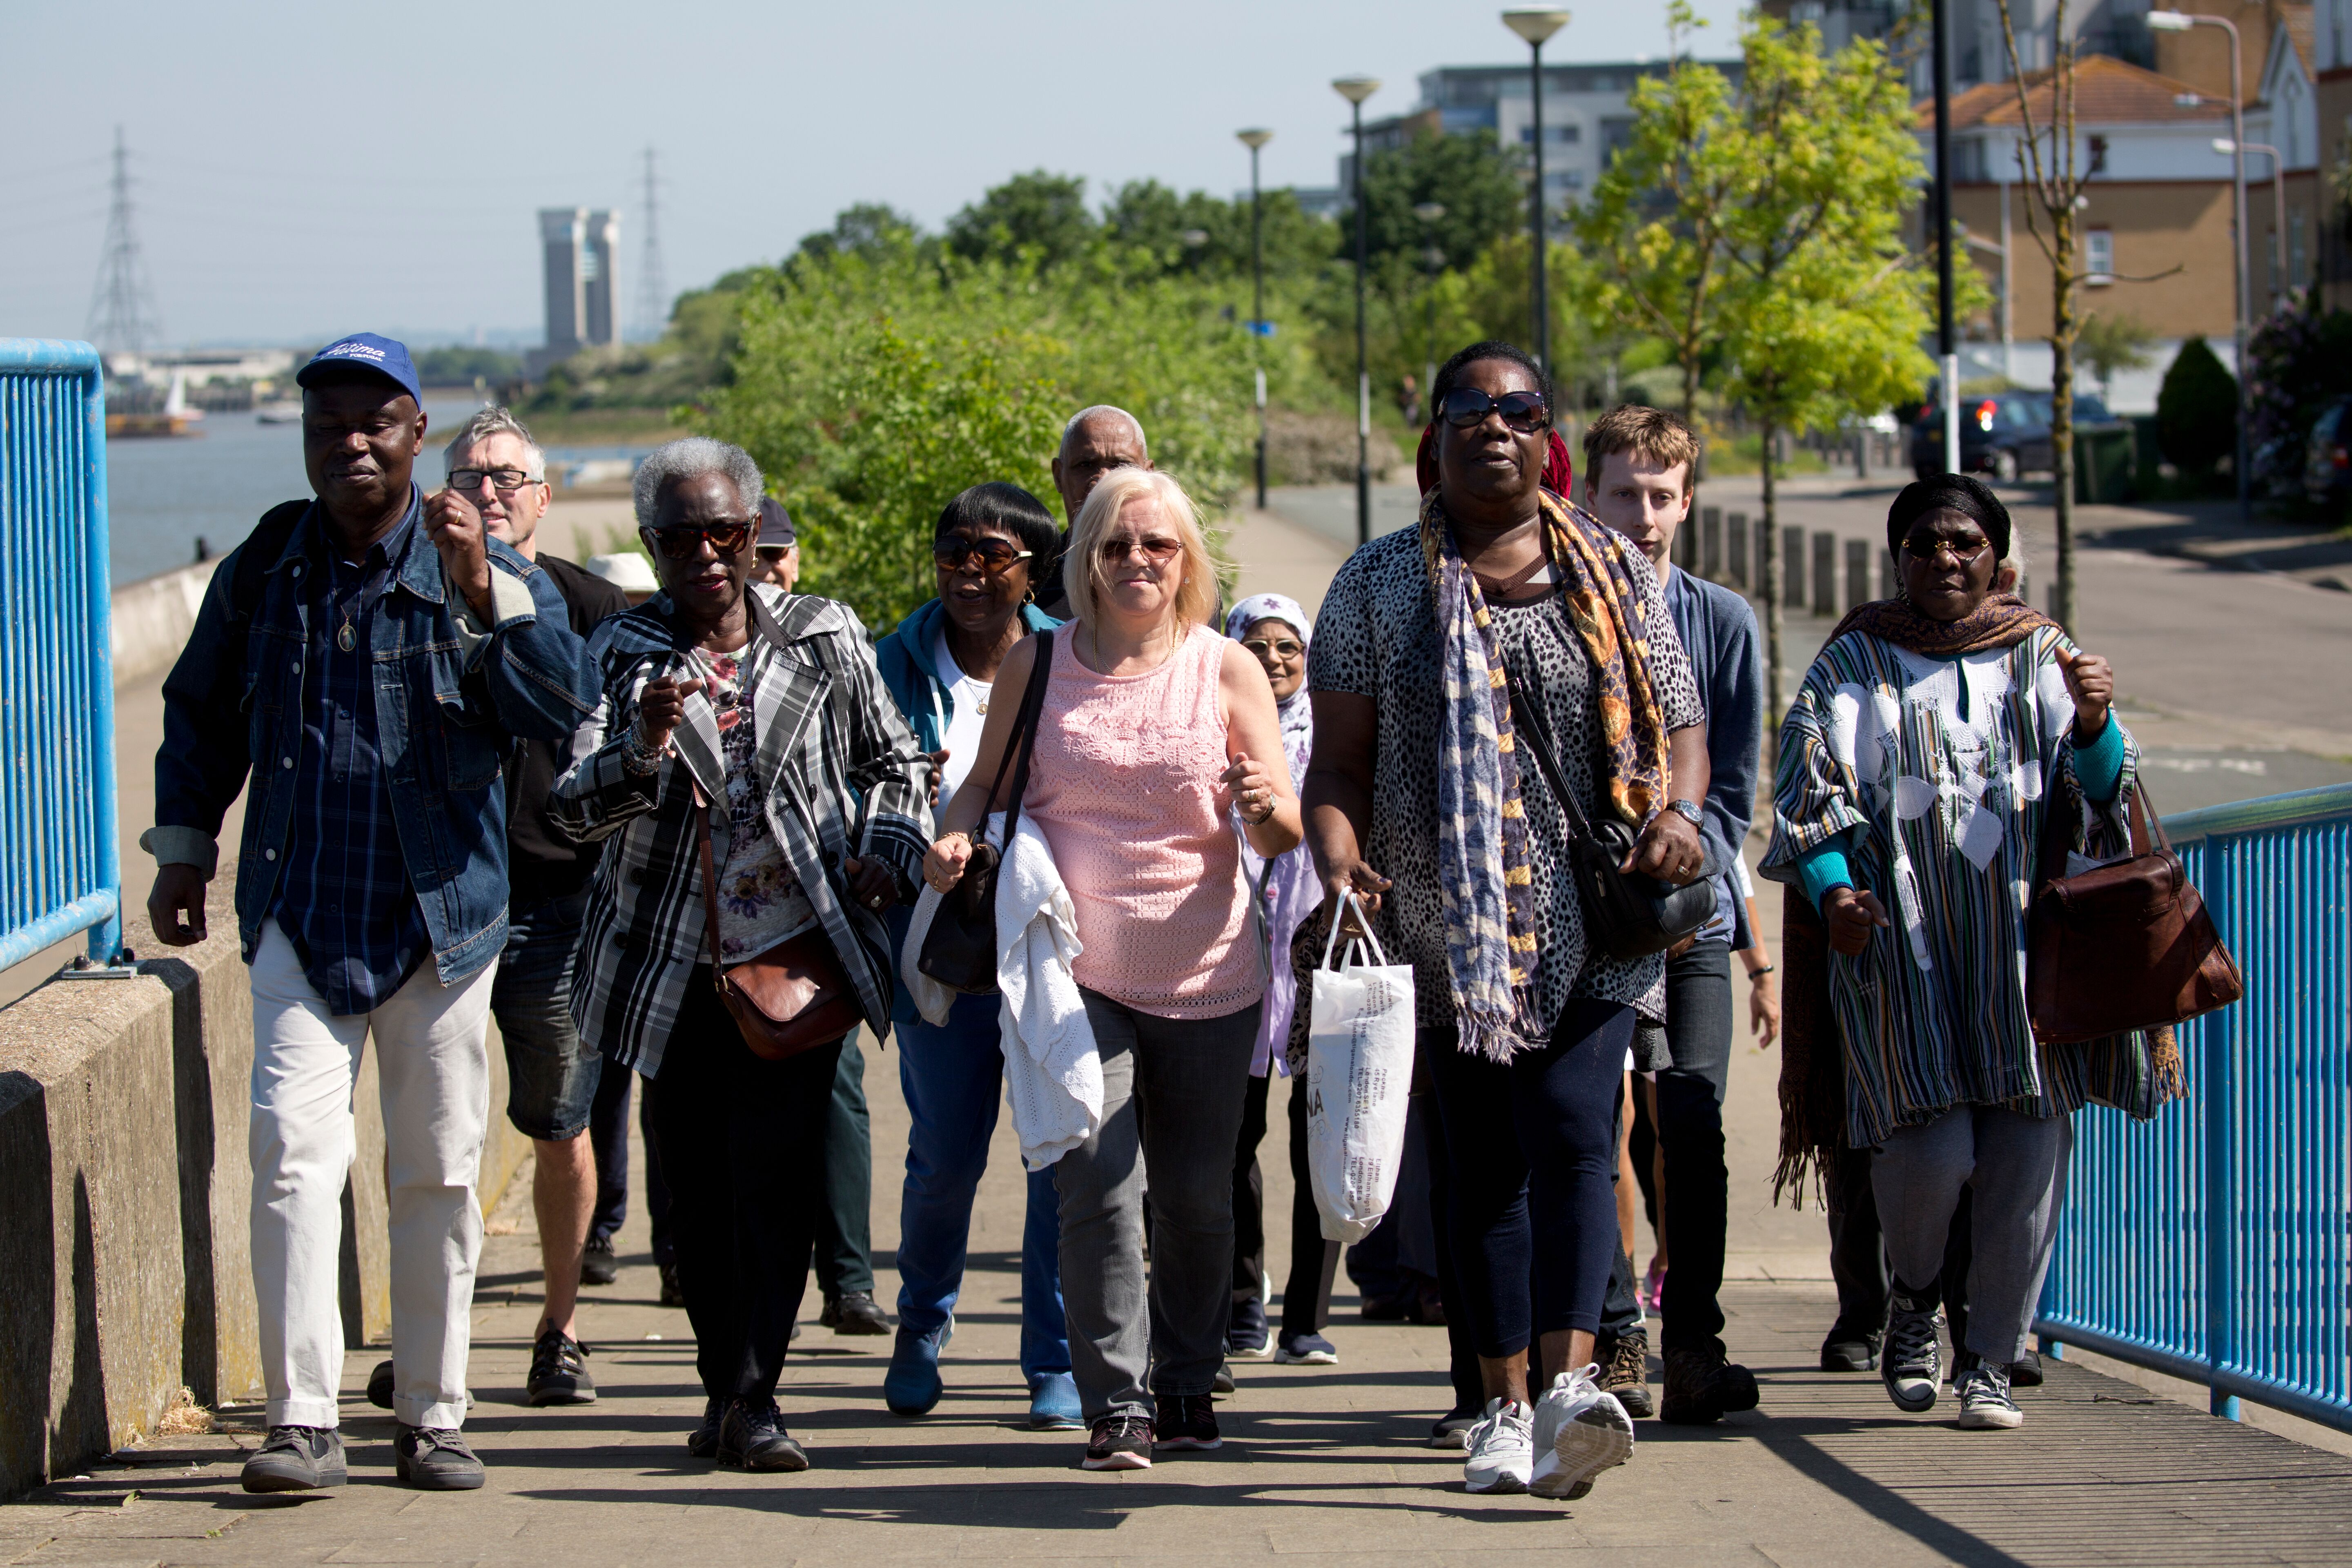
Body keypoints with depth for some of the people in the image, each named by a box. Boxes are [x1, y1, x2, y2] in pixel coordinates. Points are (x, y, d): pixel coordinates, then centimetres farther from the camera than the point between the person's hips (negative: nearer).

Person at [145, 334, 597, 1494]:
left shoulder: (491, 573, 1)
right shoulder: (262, 571, 6)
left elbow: (563, 706, -13)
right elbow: (201, 715, 20)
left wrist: (484, 592, -23)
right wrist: (181, 851, 17)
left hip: (442, 912, 0)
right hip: (300, 914, 0)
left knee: (438, 1171, 4)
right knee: (292, 1147, -14)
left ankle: (432, 1420, 15)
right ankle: (302, 1420, -13)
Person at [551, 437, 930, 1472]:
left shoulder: (823, 639, 5)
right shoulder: (621, 655, 2)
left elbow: (894, 762, 18)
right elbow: (572, 808, -8)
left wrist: (889, 848, -1)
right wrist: (643, 747, -27)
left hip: (797, 949, -1)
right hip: (675, 964, 1)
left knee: (776, 1172, -13)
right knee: (696, 1184, 4)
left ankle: (751, 1399, -13)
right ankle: (726, 1386, 17)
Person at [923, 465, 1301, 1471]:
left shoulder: (1227, 670, 1)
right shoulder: (1036, 665, 3)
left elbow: (1285, 834, 0)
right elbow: (986, 784, 14)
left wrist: (1264, 808, -23)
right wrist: (958, 837, -8)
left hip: (1205, 976, 1)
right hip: (1075, 970, -1)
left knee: (1196, 1195, 8)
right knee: (1096, 1187, -13)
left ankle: (1187, 1384, 26)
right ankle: (1116, 1406, -9)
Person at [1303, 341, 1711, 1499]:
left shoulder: (1615, 575, 10)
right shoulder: (1382, 583, 7)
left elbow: (1681, 724, 11)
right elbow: (1340, 755, 3)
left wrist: (1678, 810, -11)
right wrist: (1337, 848, -17)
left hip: (1594, 920, -1)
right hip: (1452, 920, 1)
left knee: (1573, 1132, -17)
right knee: (1484, 1161, 5)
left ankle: (1569, 1382, -28)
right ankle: (1506, 1405, 13)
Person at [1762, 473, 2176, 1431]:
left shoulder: (2042, 657, 12)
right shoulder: (1855, 663, 9)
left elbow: (2098, 797, 5)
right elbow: (1808, 794, 3)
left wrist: (2095, 726, -17)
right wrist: (1832, 890, -16)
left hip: (2022, 939, 2)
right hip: (1898, 942, -2)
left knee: (2028, 1153, -4)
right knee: (1931, 1146, -15)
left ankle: (1987, 1361, 10)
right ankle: (1913, 1296, 15)